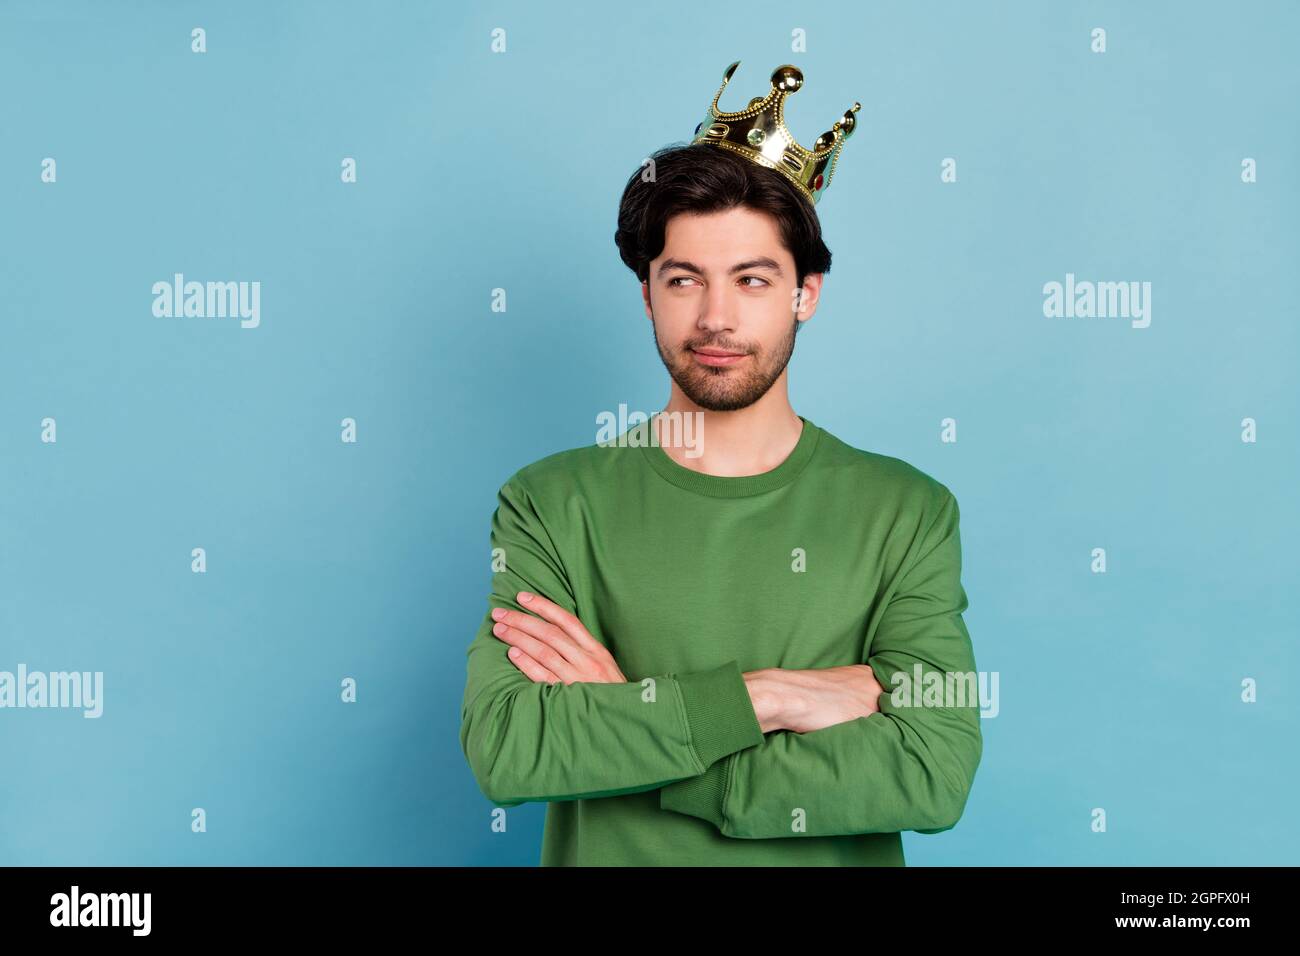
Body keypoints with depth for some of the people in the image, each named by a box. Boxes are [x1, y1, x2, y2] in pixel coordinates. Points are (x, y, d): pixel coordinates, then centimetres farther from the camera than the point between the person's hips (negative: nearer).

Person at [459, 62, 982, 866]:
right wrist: (765, 697, -21)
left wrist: (618, 729, -18)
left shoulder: (907, 512, -6)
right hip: (609, 855, 1)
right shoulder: (551, 505, -6)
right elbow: (501, 747, -18)